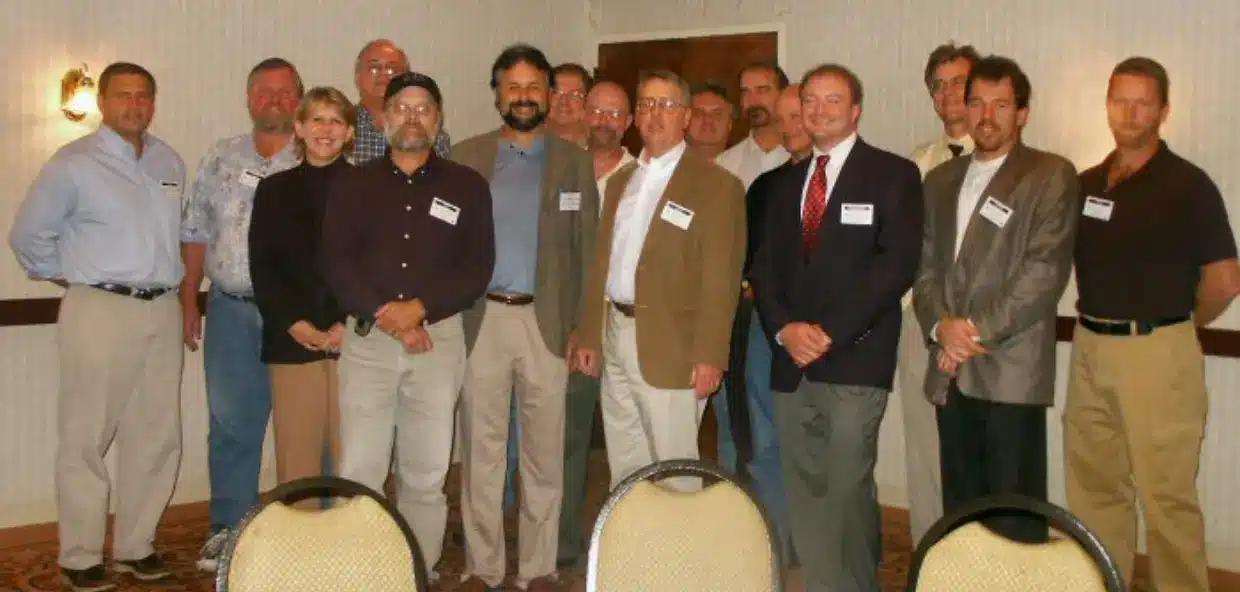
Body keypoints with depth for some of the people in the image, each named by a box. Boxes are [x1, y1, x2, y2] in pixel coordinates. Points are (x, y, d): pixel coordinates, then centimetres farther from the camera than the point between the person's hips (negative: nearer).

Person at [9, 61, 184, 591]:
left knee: (156, 438, 8)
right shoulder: (74, 164, -4)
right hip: (100, 313, -5)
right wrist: (70, 277, 5)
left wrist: (176, 284, 12)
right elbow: (28, 236, 2)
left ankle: (136, 546, 20)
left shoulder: (170, 163, 12)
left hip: (162, 312, 5)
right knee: (87, 439, 0)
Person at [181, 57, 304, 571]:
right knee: (231, 424, 9)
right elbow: (196, 235, 13)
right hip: (231, 312, 3)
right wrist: (189, 304, 9)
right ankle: (228, 528, 21)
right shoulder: (220, 160, 11)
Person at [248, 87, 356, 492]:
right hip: (292, 342, 1)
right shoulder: (274, 189, 13)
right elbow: (262, 265, 6)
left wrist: (350, 324, -10)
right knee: (296, 460, 1)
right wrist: (295, 323, -7)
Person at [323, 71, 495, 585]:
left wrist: (418, 308, -13)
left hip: (439, 337, 0)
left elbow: (477, 268, 0)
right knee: (358, 472, -3)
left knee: (426, 474, 4)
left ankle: (421, 573, 15)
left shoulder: (467, 186, 8)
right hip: (367, 337, 0)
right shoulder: (351, 184, 10)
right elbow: (336, 263, 0)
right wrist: (386, 314, -13)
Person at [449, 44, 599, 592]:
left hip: (548, 321, 0)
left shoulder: (574, 161, 6)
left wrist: (582, 327, -3)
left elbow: (587, 249, 3)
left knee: (544, 451, 6)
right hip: (481, 319, 0)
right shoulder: (466, 157, 6)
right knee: (482, 450, 6)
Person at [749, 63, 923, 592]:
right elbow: (764, 266, 14)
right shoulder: (785, 182, 19)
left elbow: (897, 264, -8)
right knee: (803, 496, 6)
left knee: (846, 492, -9)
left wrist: (829, 332, -13)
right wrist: (785, 328, -4)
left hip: (855, 361, -5)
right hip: (792, 363, 5)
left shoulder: (893, 175, 1)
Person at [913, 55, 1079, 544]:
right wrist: (941, 325, -6)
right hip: (951, 372, 5)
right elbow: (924, 264, 13)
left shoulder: (1052, 176, 1)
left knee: (1015, 520, -3)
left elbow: (1045, 269, -9)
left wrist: (979, 330, -12)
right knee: (960, 508, 9)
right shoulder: (940, 181, 18)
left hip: (1013, 373, -5)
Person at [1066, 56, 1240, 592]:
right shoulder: (1086, 184, 10)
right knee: (1094, 486, 13)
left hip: (1157, 353, -6)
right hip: (1089, 349, 6)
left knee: (1166, 494, -1)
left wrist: (1176, 327, 5)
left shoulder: (1187, 185, -7)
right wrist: (1099, 325, 9)